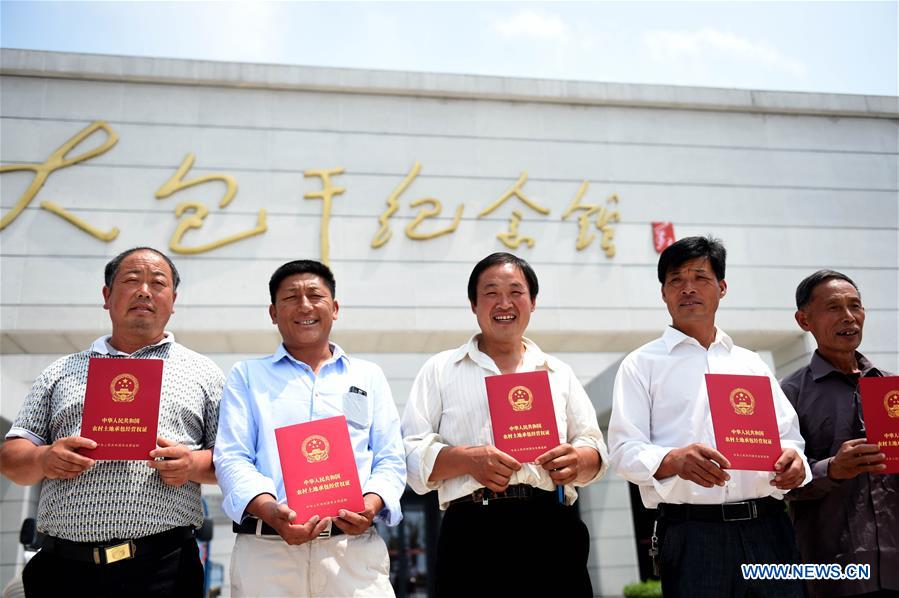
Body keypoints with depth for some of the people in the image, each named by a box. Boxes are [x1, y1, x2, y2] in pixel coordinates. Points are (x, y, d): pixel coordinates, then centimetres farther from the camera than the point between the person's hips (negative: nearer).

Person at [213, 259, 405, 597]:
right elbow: (232, 459, 2)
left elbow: (390, 460, 11)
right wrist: (270, 510, -17)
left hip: (354, 548, 1)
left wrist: (371, 504, -11)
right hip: (265, 550, -1)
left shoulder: (369, 376, 17)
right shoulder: (246, 376, 14)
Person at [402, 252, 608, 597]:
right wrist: (468, 460, -15)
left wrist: (577, 461, -6)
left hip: (552, 531, 3)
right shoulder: (441, 370, 12)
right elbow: (411, 453, 3)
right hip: (473, 531, -2)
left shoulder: (559, 373, 21)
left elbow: (595, 451, 18)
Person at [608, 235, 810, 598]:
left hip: (769, 528, 4)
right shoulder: (642, 365, 6)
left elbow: (788, 435, 18)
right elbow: (625, 450, -3)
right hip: (692, 533, -3)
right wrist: (674, 460, -24)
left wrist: (792, 459, -5)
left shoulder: (751, 363, 20)